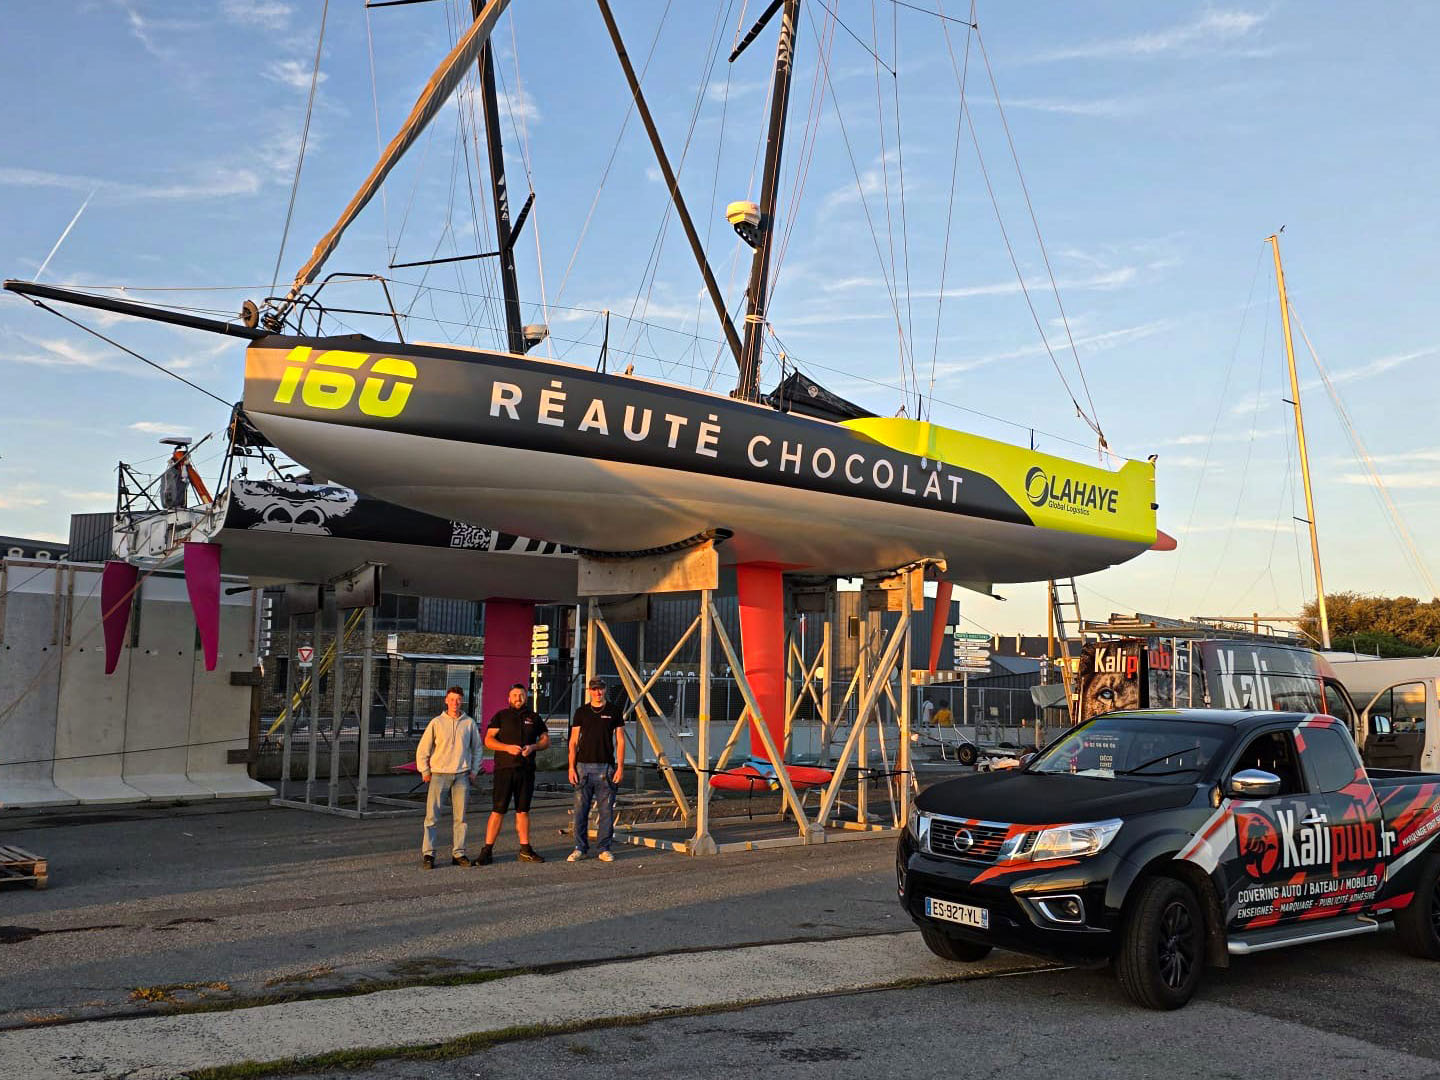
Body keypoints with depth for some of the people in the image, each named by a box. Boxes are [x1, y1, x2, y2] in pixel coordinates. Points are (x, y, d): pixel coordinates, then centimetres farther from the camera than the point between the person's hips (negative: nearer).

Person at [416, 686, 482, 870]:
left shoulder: (469, 723, 6)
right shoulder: (436, 723, 0)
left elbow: (476, 748, 16)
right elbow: (422, 749, 4)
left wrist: (474, 770, 9)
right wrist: (425, 771, 1)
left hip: (462, 776, 2)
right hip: (439, 774, -2)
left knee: (460, 817, 5)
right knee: (431, 815, -7)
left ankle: (458, 853, 12)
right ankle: (428, 854, -4)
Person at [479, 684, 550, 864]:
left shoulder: (534, 717, 13)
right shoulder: (501, 716, 5)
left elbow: (546, 739, 14)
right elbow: (488, 739, -2)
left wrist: (532, 747, -6)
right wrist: (508, 747, -18)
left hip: (526, 770, 3)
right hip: (504, 769, -3)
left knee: (523, 810, 10)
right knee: (498, 810, -6)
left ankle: (525, 850, 17)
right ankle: (487, 850, -2)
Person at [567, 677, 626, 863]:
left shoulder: (614, 712, 6)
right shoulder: (581, 712, 8)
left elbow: (620, 741, 5)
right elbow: (573, 741, 7)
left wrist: (620, 767, -3)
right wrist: (571, 767, -2)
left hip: (606, 767, -1)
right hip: (583, 766, 1)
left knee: (606, 810, 1)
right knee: (580, 810, 1)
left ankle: (604, 849, 9)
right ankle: (580, 848, 11)